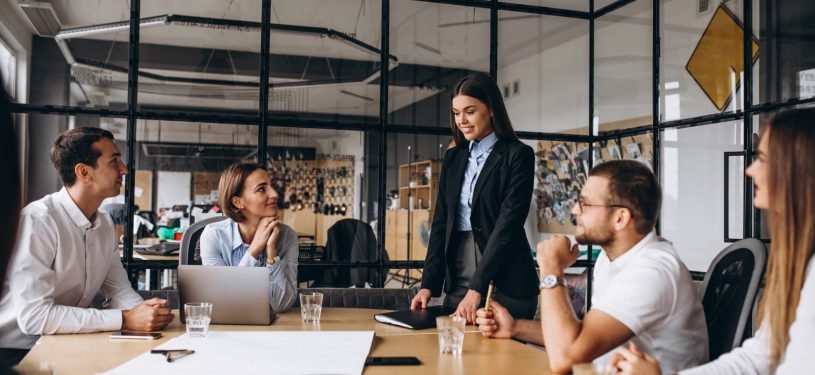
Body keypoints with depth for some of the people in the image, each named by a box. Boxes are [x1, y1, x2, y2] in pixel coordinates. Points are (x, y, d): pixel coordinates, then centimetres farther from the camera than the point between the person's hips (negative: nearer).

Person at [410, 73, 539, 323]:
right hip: (457, 281, 5)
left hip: (504, 283, -5)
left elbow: (508, 223, -14)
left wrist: (477, 288, -20)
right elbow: (441, 222, 9)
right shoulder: (453, 157, 12)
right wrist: (429, 283, -1)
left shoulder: (518, 155, -5)